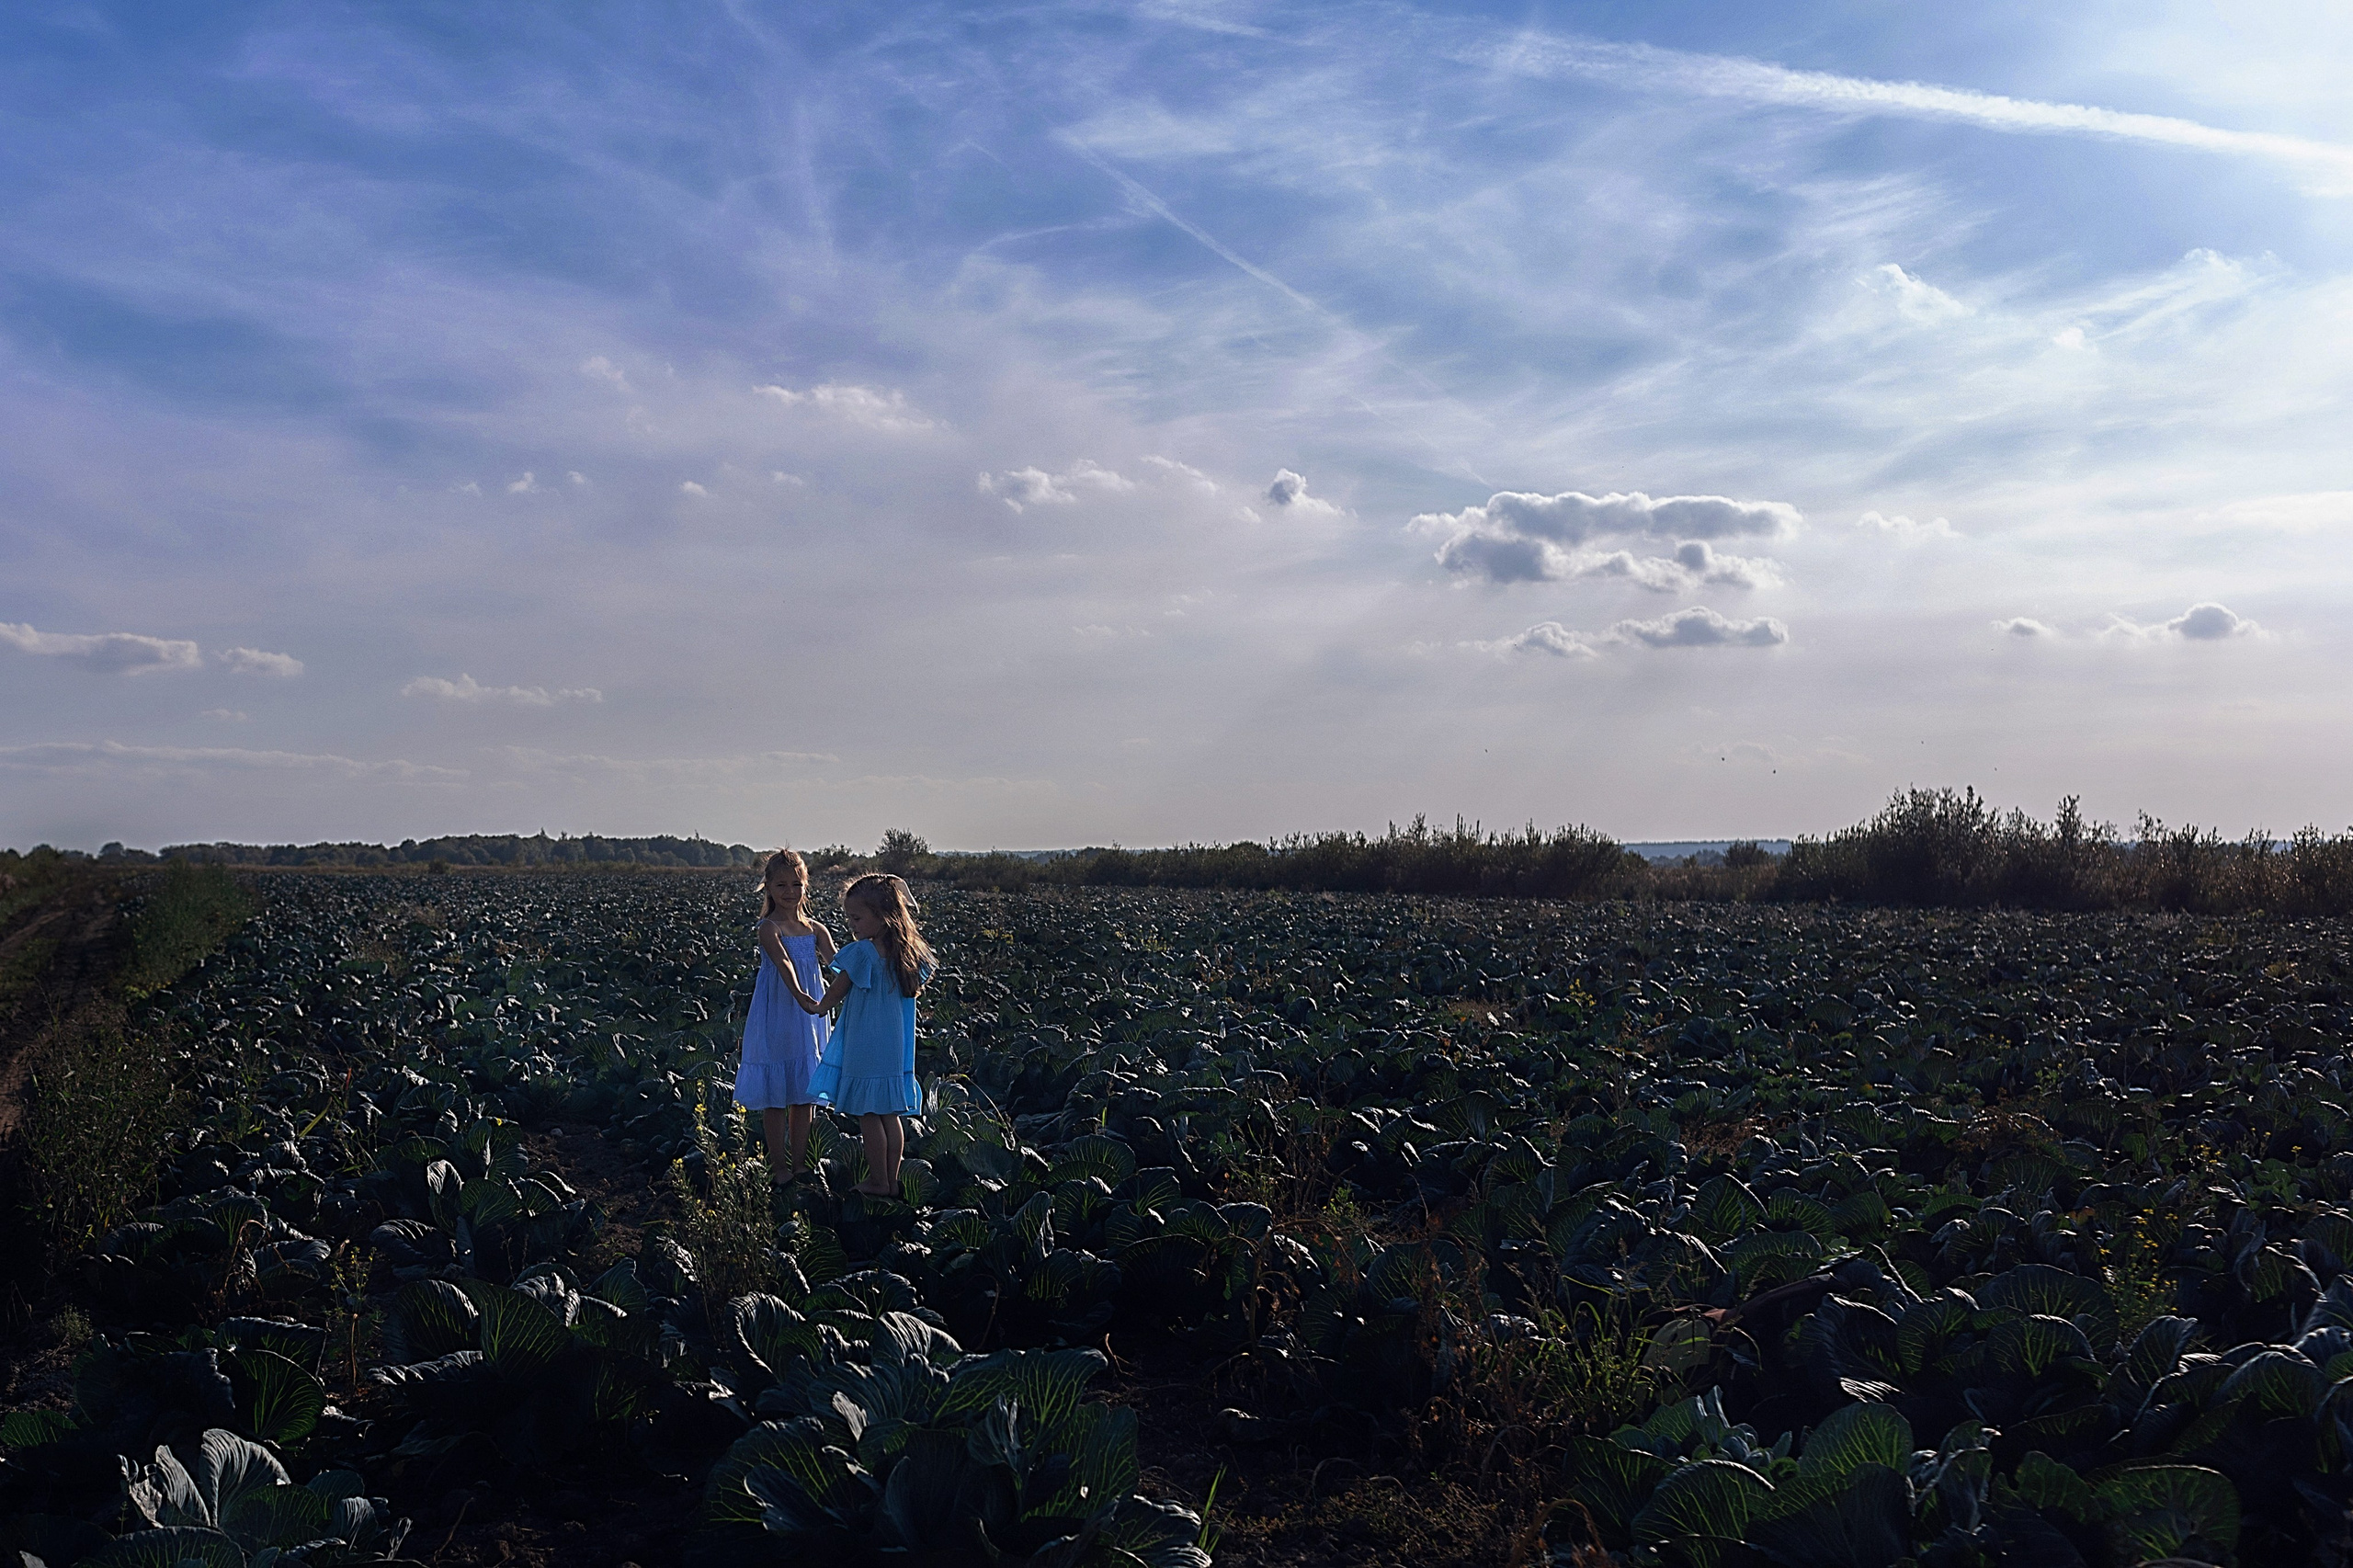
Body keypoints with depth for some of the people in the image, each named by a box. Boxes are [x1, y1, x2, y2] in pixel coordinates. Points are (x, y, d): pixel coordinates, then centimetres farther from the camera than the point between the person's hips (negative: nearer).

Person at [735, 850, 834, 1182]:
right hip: (776, 1020, -5)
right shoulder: (768, 928, -11)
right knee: (775, 1095, 2)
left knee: (805, 1093, 11)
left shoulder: (815, 929, 7)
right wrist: (799, 996, -45)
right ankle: (778, 1166, 13)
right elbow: (784, 963, -29)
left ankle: (799, 1163, 22)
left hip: (809, 1020, 5)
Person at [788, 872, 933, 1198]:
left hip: (864, 1049, -7)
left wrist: (816, 1005, 15)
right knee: (890, 1115, 14)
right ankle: (892, 1179, 21)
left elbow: (836, 994, -6)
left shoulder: (861, 953, -18)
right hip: (895, 1048, 7)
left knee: (868, 1115, 5)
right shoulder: (907, 952, 0)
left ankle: (877, 1182, 12)